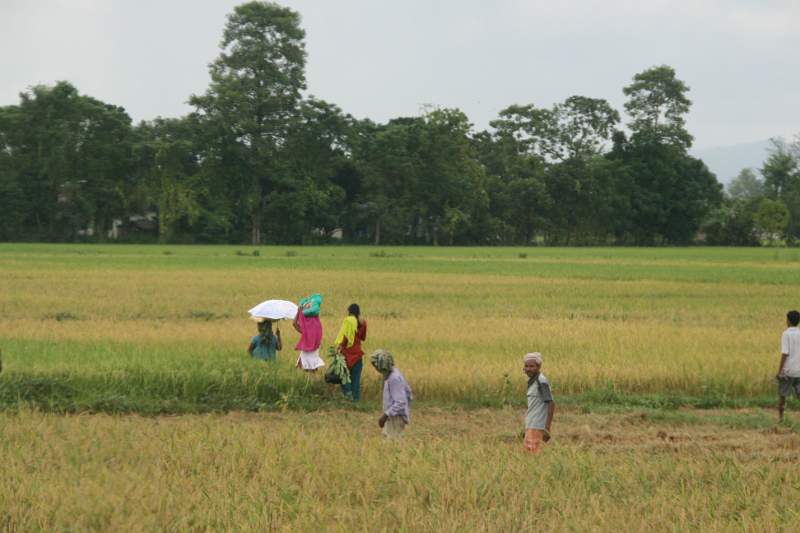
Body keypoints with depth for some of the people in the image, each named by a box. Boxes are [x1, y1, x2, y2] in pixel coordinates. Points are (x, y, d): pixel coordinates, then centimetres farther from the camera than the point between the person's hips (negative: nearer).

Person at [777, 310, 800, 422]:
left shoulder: (786, 334, -10)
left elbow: (785, 353, -17)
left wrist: (780, 370, -15)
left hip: (787, 370, -4)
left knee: (782, 394, 11)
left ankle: (780, 416, 18)